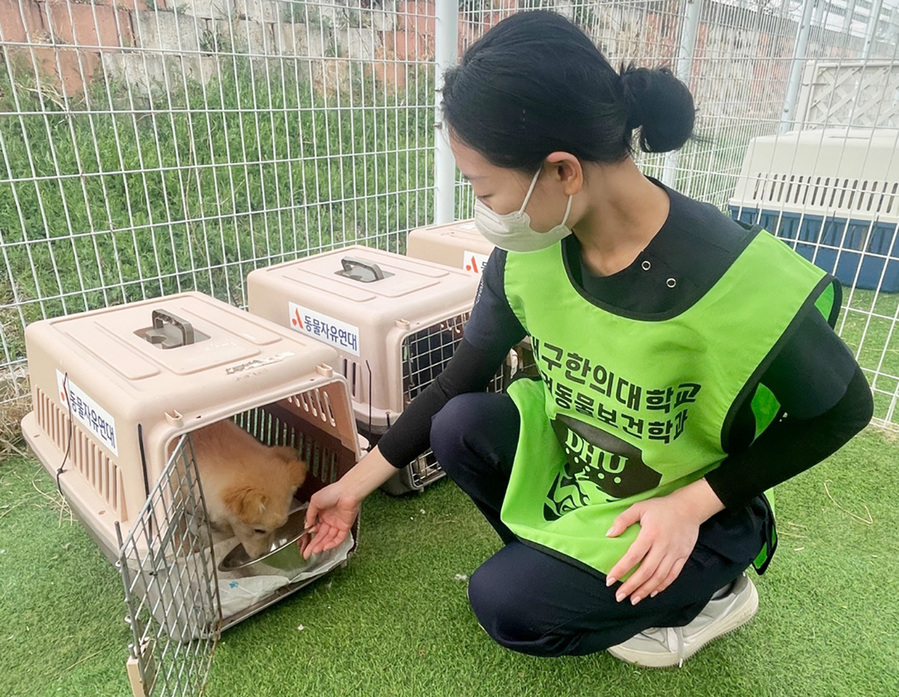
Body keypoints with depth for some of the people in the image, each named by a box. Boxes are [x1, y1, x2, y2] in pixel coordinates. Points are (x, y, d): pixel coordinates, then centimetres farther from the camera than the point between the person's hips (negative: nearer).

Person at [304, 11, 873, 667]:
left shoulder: (737, 278, -32)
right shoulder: (528, 252, -17)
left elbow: (843, 409, -15)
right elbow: (458, 382, -6)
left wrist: (691, 504, -21)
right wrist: (357, 483, 0)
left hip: (693, 508, -4)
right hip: (570, 465, 5)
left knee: (506, 601, -15)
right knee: (459, 426, -17)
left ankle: (710, 595, 7)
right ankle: (561, 557, 5)